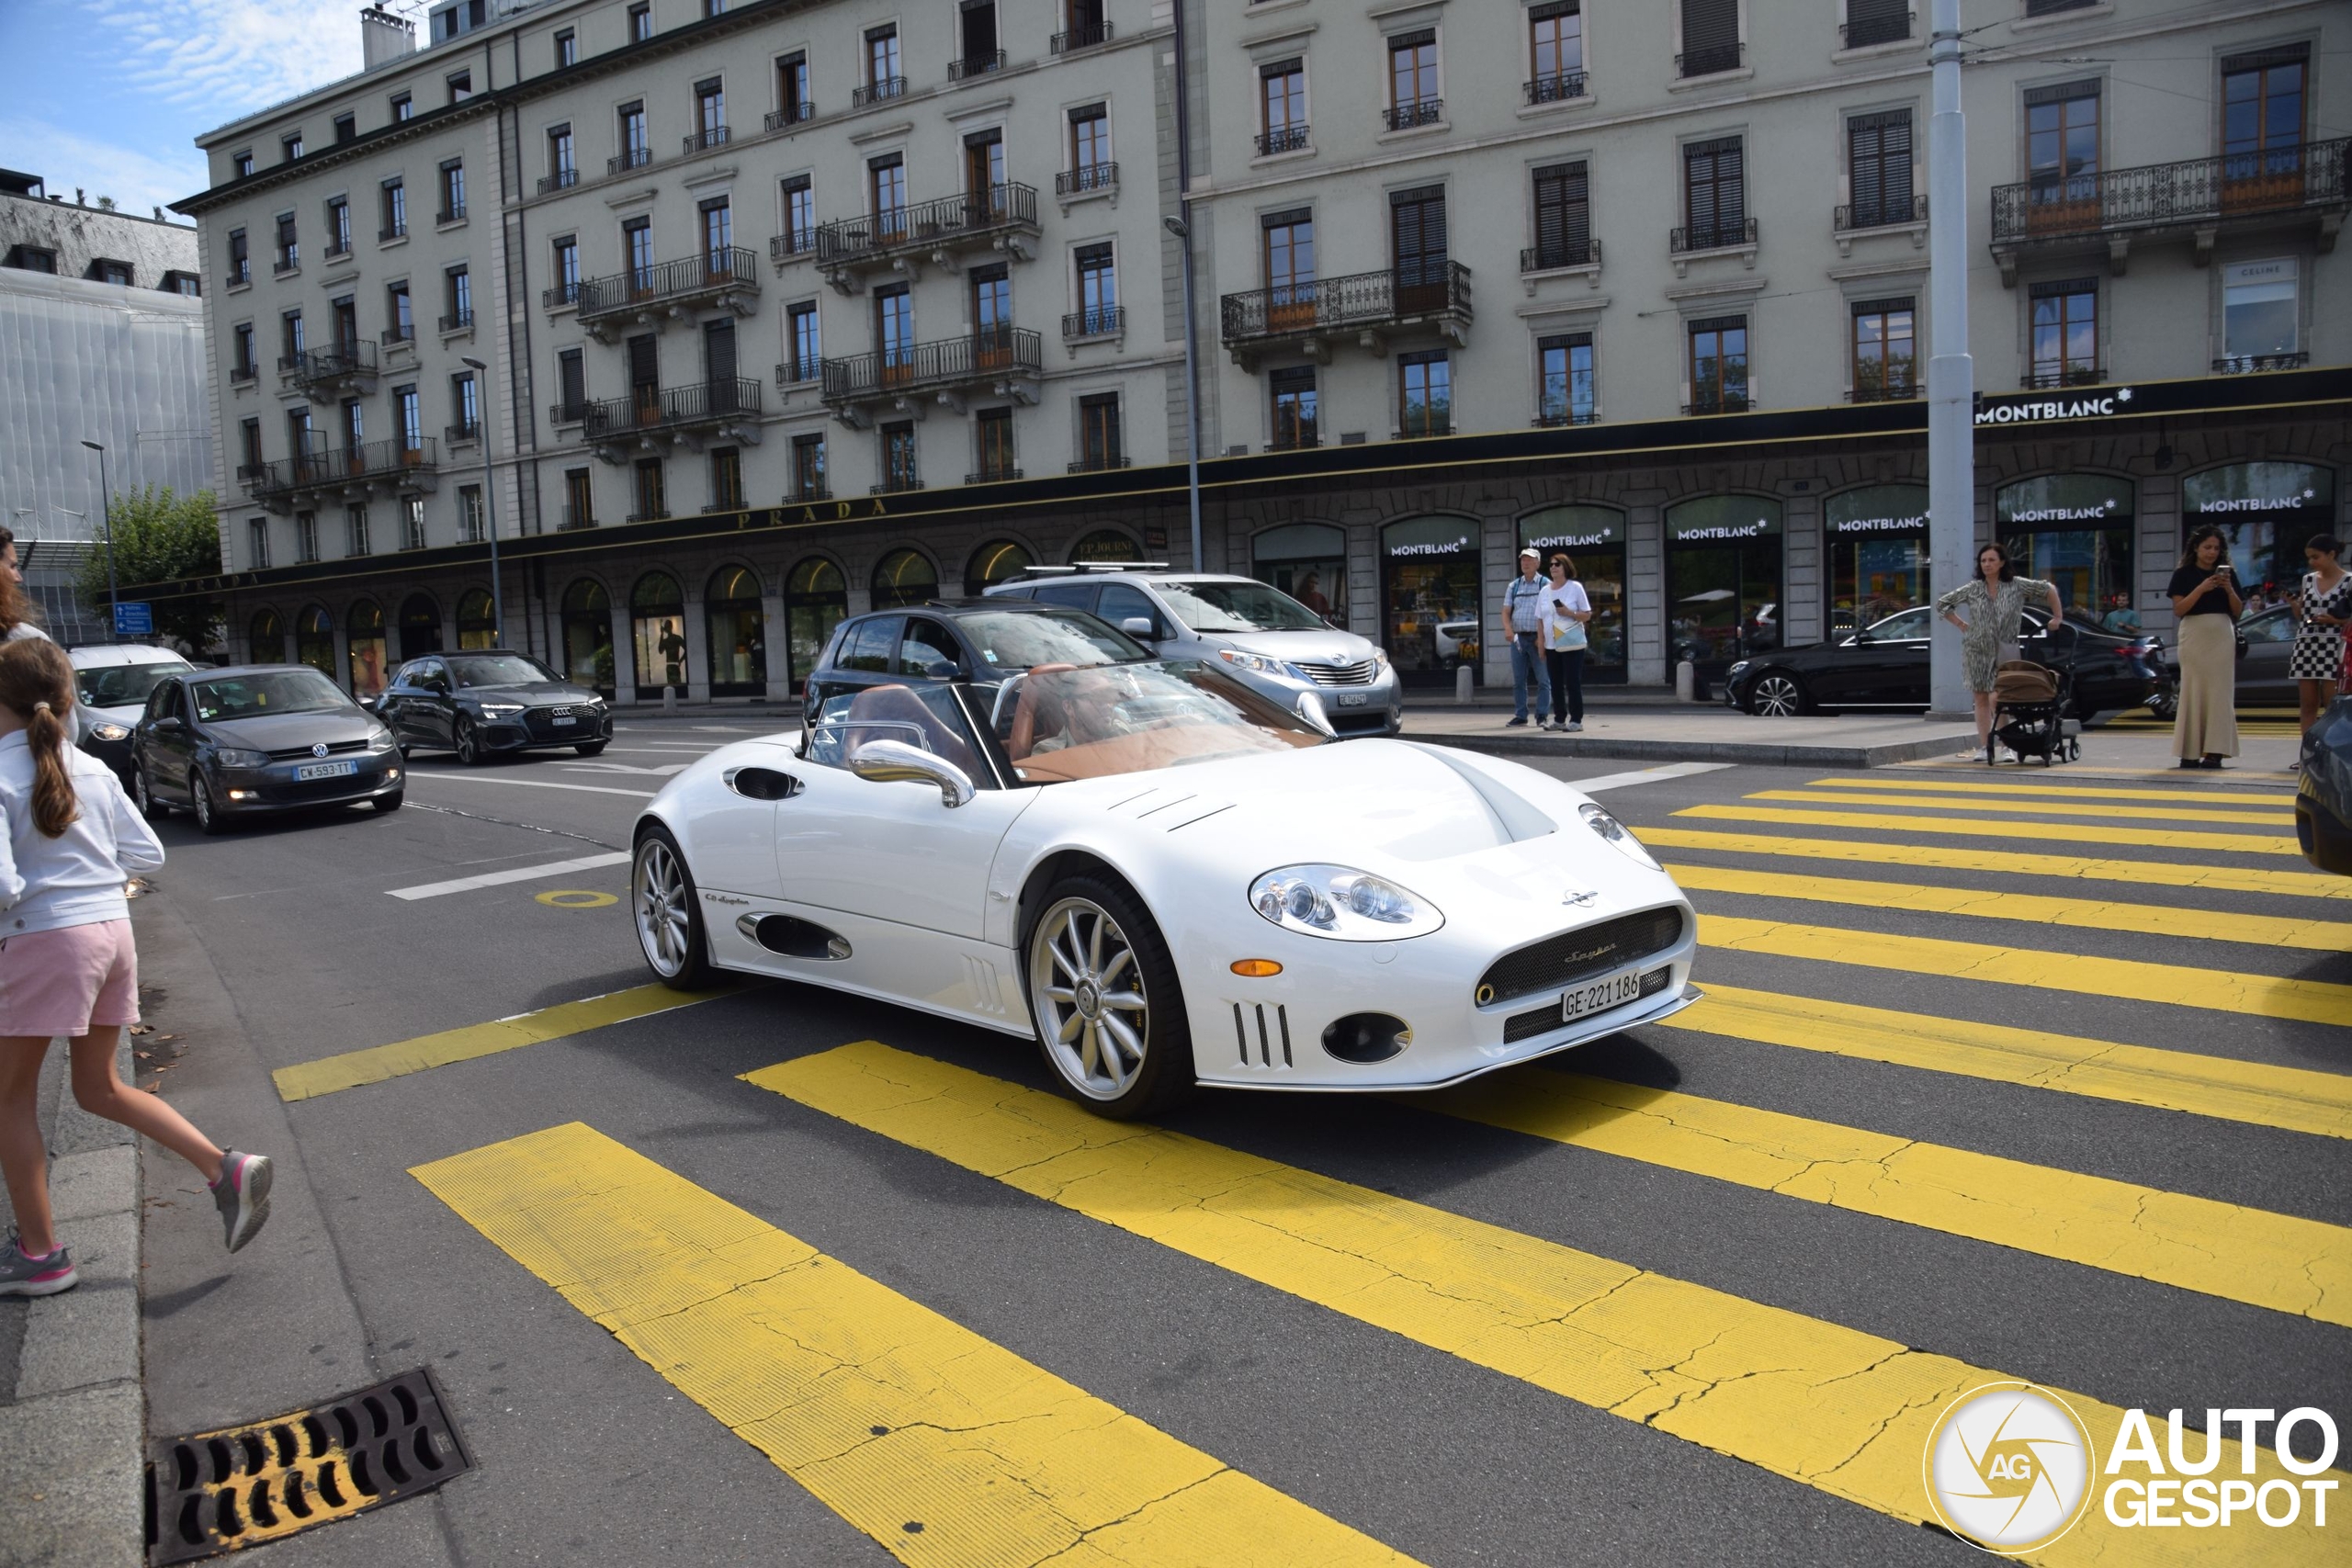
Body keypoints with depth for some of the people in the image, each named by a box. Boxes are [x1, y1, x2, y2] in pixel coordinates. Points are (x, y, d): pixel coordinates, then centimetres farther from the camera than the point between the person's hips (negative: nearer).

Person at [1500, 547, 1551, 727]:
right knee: (1518, 680, 7)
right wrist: (1508, 628, -11)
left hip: (1538, 638, -4)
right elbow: (1506, 611, 8)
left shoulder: (1545, 585, 1)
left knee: (1543, 679, -3)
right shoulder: (1513, 586, 13)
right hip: (1518, 638, 4)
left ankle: (1541, 716, 1)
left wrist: (1543, 637, -13)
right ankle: (1520, 715, 13)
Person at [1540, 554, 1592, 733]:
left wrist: (1569, 613, -19)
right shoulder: (1545, 591, 9)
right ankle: (1559, 719, 13)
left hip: (1572, 644, -4)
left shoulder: (1575, 587, -2)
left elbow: (1587, 615, -2)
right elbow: (1541, 619, 11)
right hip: (1551, 646, 4)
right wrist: (1541, 644, 7)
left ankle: (1576, 720, 0)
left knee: (1573, 683, -4)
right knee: (1556, 684, 6)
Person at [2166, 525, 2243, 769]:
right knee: (2192, 691, -4)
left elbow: (2238, 612, 10)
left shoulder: (2227, 573, 11)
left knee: (2219, 691, -3)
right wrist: (2202, 588, -17)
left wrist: (2229, 589, -7)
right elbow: (2178, 609, -6)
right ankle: (2190, 752, -2)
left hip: (2222, 635, 2)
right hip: (2194, 634, -2)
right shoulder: (2183, 573, 4)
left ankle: (2214, 751, -4)